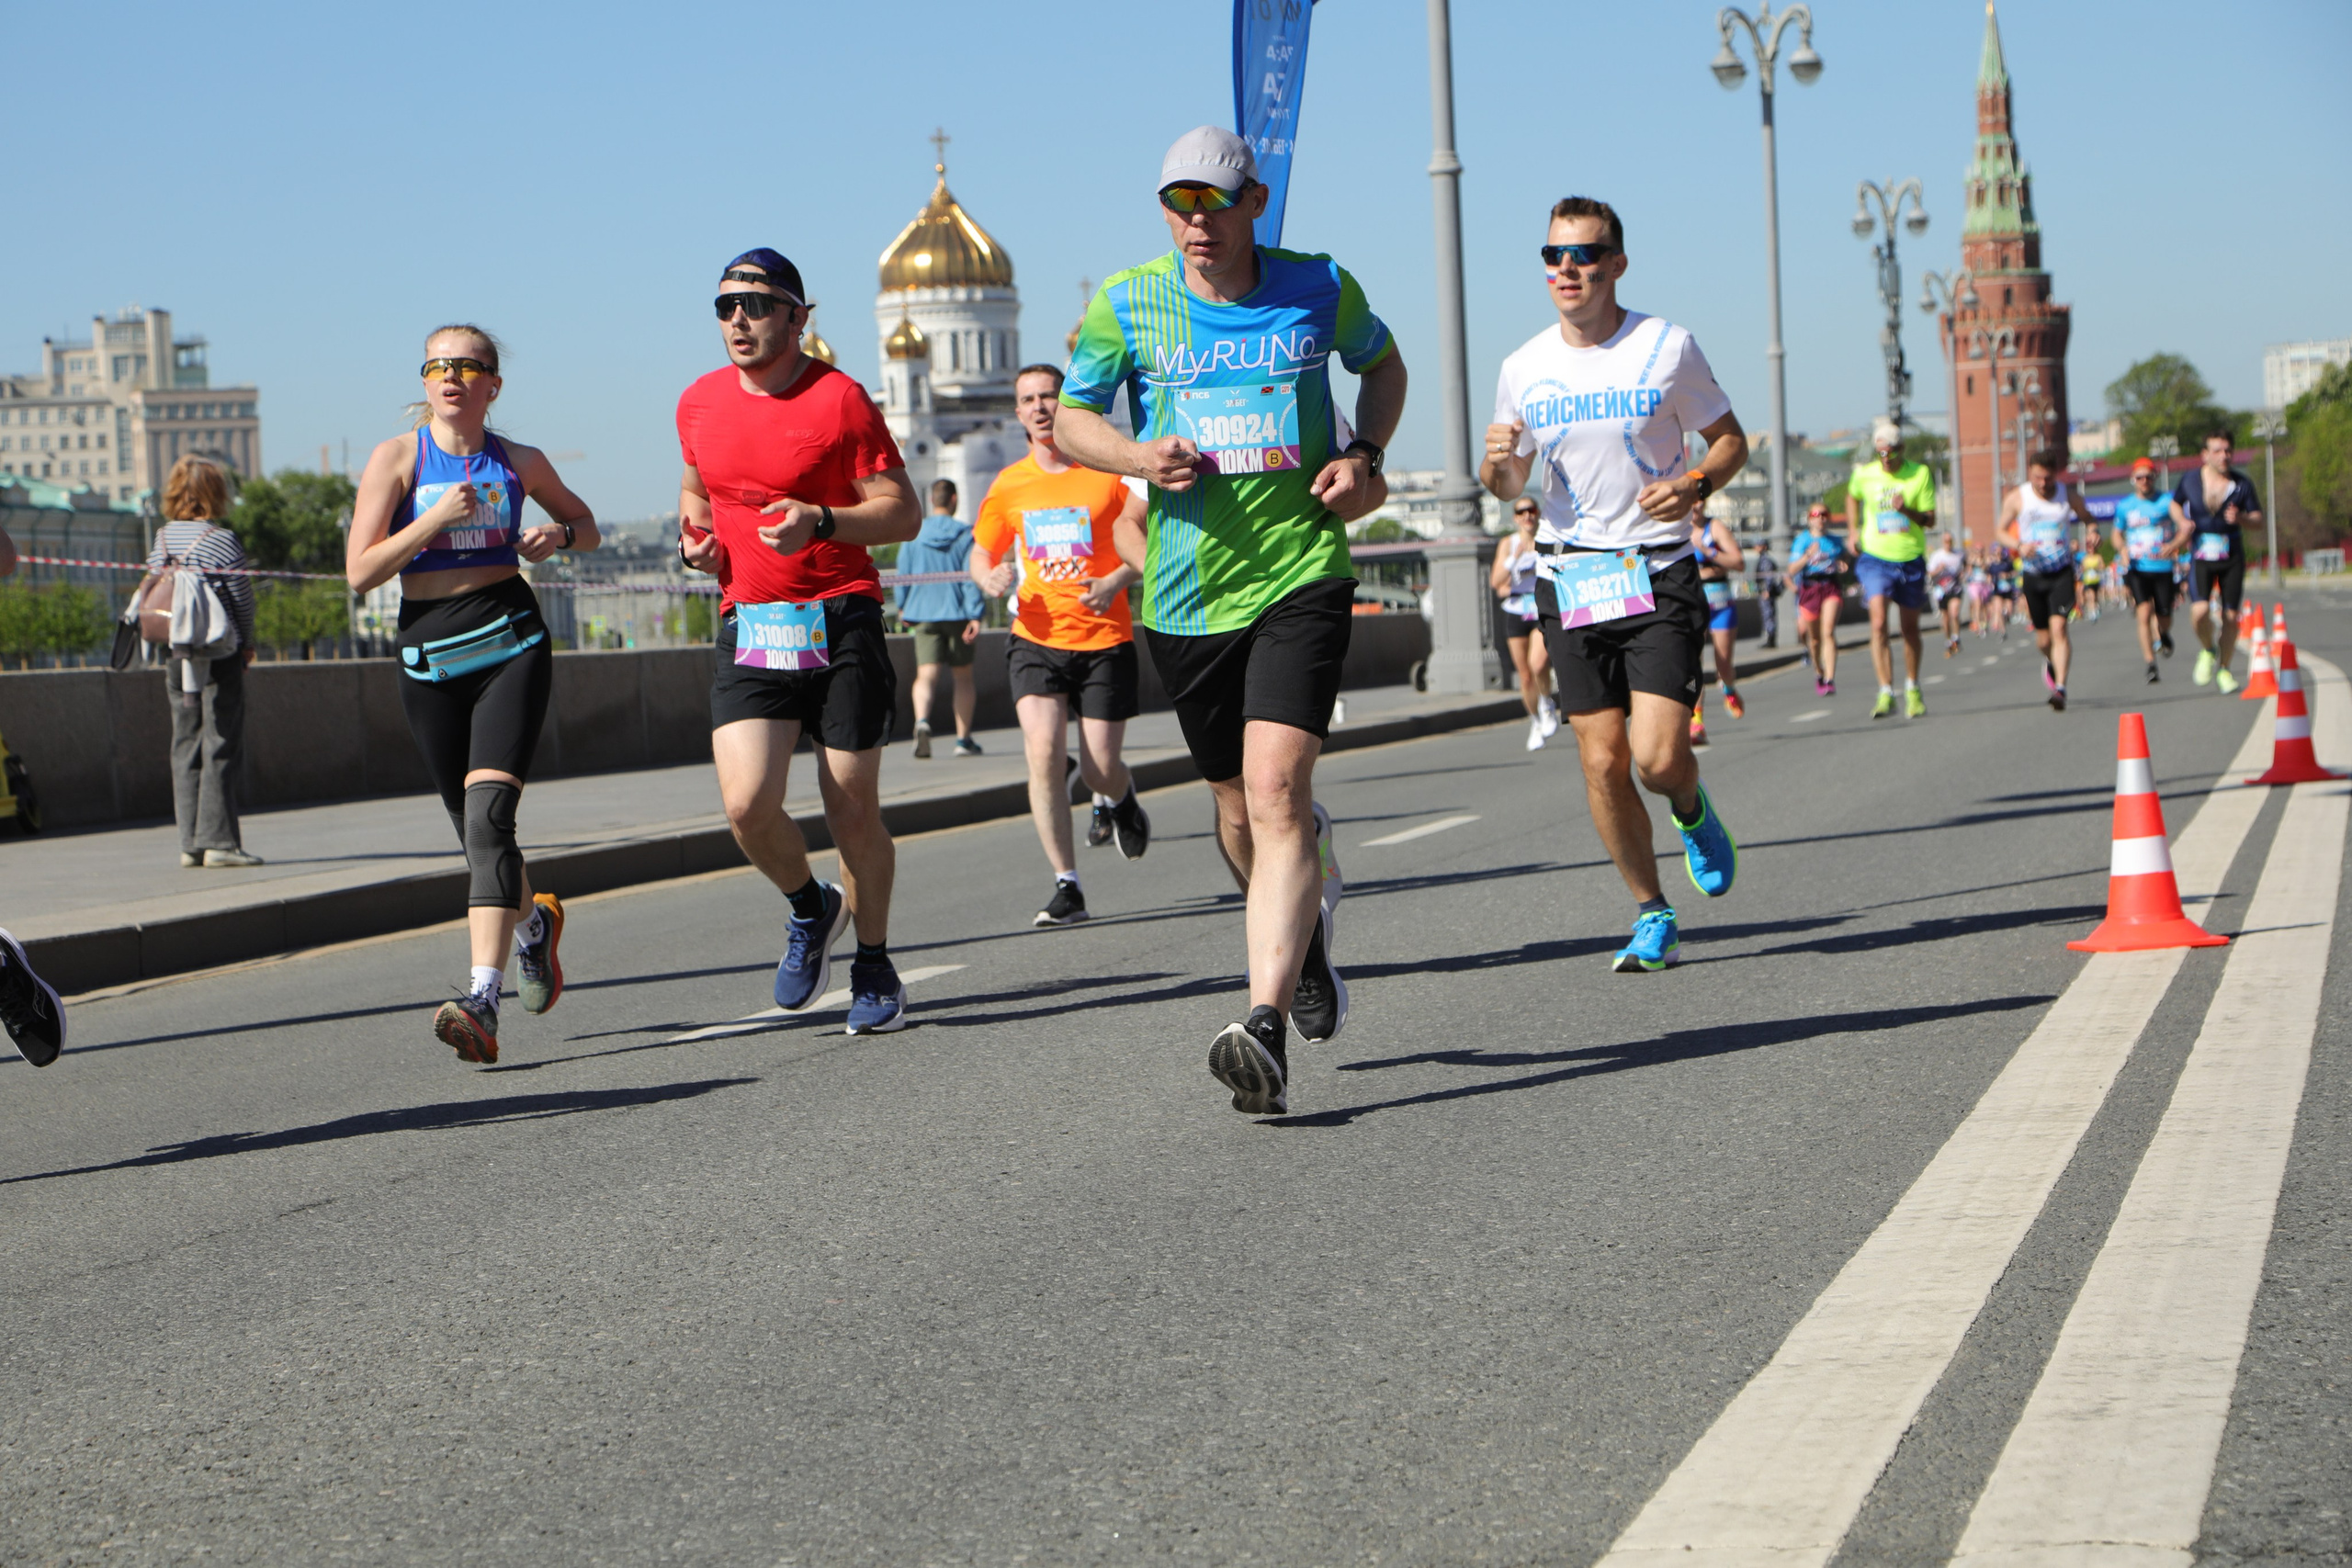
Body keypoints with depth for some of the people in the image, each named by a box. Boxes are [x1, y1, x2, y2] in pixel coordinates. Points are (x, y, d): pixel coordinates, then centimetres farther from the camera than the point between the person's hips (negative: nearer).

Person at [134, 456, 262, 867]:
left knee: (186, 748, 9)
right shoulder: (220, 541, -13)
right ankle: (217, 841, -6)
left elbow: (151, 595, 10)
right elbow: (242, 600, -9)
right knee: (221, 748, -3)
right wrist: (245, 644, 9)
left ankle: (190, 842, 9)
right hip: (219, 658, -6)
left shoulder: (161, 539, 6)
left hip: (174, 658, 6)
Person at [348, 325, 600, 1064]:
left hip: (510, 645, -2)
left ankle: (482, 999, -28)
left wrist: (559, 535, -1)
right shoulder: (397, 459, 1)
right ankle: (533, 922, 45)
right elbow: (360, 570, -5)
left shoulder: (519, 463, 6)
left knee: (488, 813, -19)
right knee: (475, 827, 11)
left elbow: (585, 524, 22)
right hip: (428, 653, 2)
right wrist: (435, 519, -16)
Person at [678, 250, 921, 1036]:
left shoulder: (839, 399, -6)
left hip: (841, 620, -3)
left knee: (853, 809, 1)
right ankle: (809, 907, 17)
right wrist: (697, 534, 6)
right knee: (747, 805, -14)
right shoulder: (699, 403, 9)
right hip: (747, 623, 3)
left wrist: (821, 521, -22)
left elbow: (904, 514, -6)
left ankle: (874, 967, 22)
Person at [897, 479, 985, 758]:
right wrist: (975, 616, -11)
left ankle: (922, 721, -34)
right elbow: (971, 577, -10)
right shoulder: (966, 535, -5)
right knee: (963, 677, 13)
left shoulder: (913, 533, 1)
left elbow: (903, 575, 5)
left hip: (924, 614, 1)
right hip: (957, 613, -1)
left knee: (926, 675, -6)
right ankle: (964, 739, 16)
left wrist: (902, 607, 19)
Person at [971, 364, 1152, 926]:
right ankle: (1066, 885, -10)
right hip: (1036, 639, 2)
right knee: (1043, 752, -17)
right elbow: (981, 553, 18)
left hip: (1105, 639, -2)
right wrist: (990, 579, -6)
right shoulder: (1008, 486, 6)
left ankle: (1117, 799, 40)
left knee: (1100, 767, -1)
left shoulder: (1109, 472, -3)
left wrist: (1116, 581, -17)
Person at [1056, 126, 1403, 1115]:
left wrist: (1364, 456, 3)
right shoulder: (1126, 304, 1)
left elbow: (1382, 363, 21)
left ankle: (1265, 1028, -24)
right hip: (1185, 591, 2)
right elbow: (1071, 417, 10)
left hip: (1301, 576, -2)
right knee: (1238, 806, 13)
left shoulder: (1319, 289, 2)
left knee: (1276, 792, -19)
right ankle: (1305, 930, 46)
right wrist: (1137, 458, -11)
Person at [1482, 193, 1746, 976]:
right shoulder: (1524, 368, 5)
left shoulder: (1668, 348, -4)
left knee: (1657, 758, -14)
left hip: (1657, 572, -3)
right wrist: (1496, 462, -9)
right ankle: (1652, 916, 15)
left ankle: (1693, 811, 23)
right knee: (1602, 764, -1)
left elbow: (1730, 440, 7)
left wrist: (1694, 486, -14)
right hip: (1568, 579, 3)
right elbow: (1507, 484, 15)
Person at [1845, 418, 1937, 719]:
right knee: (1878, 624, -17)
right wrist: (1853, 530, 10)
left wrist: (1908, 511, -22)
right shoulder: (1864, 474, -2)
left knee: (1910, 627, 12)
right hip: (1875, 558, -1)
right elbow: (1852, 497, 21)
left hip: (1911, 559, 1)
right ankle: (1886, 693, -18)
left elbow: (1930, 520, -3)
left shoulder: (1920, 474, -5)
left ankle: (1912, 690, 31)